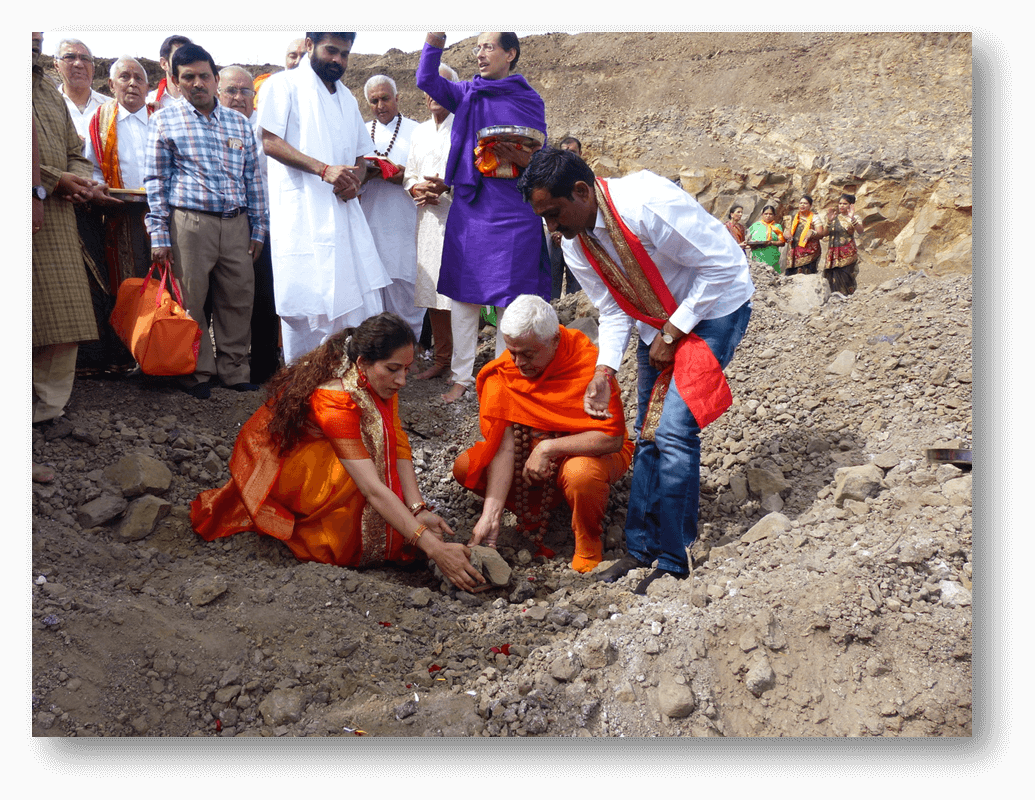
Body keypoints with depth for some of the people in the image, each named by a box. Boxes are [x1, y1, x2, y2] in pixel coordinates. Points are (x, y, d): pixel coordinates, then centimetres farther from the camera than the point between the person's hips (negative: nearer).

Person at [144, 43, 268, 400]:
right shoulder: (164, 121, 6)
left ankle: (234, 369, 16)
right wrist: (159, 235, -4)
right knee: (191, 301, 0)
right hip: (190, 222, -3)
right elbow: (156, 181, 3)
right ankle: (197, 372, 13)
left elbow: (253, 178, 16)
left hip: (236, 223, 3)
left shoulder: (238, 122, 15)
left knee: (239, 297, 4)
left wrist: (258, 229, 11)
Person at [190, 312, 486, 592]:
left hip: (319, 451, 8)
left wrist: (419, 509, -31)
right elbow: (372, 487, -42)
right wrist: (433, 548, -46)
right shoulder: (332, 398, -37)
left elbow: (398, 445, -17)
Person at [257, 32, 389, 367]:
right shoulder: (284, 85, 4)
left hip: (344, 212, 6)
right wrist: (324, 170, -19)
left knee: (364, 307, 1)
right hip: (302, 217, -6)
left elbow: (360, 155, 26)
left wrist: (354, 180, 1)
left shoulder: (346, 97, 24)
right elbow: (270, 141, -8)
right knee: (306, 306, -6)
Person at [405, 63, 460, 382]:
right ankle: (441, 359, 17)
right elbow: (409, 172, 23)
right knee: (432, 289, 7)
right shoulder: (420, 131, 21)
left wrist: (447, 185, -22)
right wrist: (416, 188, 0)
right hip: (428, 217, 7)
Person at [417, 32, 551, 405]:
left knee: (509, 297, 0)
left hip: (513, 210, -3)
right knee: (463, 293, 4)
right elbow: (427, 80, -1)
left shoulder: (529, 101, 5)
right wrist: (435, 38, -14)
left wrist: (523, 159, -17)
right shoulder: (467, 94, 12)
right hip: (469, 205, 3)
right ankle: (462, 376, 15)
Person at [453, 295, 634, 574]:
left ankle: (589, 548, -9)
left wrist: (547, 448, -31)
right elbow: (504, 446, -19)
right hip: (532, 452, 4)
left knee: (582, 474, -39)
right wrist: (491, 514, -27)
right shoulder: (504, 372, -15)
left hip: (585, 452, -4)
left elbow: (613, 438, -28)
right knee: (465, 468, -15)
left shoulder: (589, 364, -26)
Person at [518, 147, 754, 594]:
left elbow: (722, 267, -24)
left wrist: (671, 335, -19)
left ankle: (672, 561, -3)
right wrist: (604, 372, -15)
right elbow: (613, 312, 1)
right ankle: (640, 549, 16)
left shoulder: (647, 204, -31)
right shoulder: (575, 244, -7)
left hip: (714, 307, -7)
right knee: (648, 434, 6)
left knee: (673, 430, -15)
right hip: (657, 321, 7)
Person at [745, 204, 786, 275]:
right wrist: (753, 244, -11)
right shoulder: (755, 225, 15)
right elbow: (748, 240, 11)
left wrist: (771, 243, -13)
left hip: (771, 258, 0)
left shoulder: (777, 227, 14)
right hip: (757, 258, 0)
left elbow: (782, 242, 4)